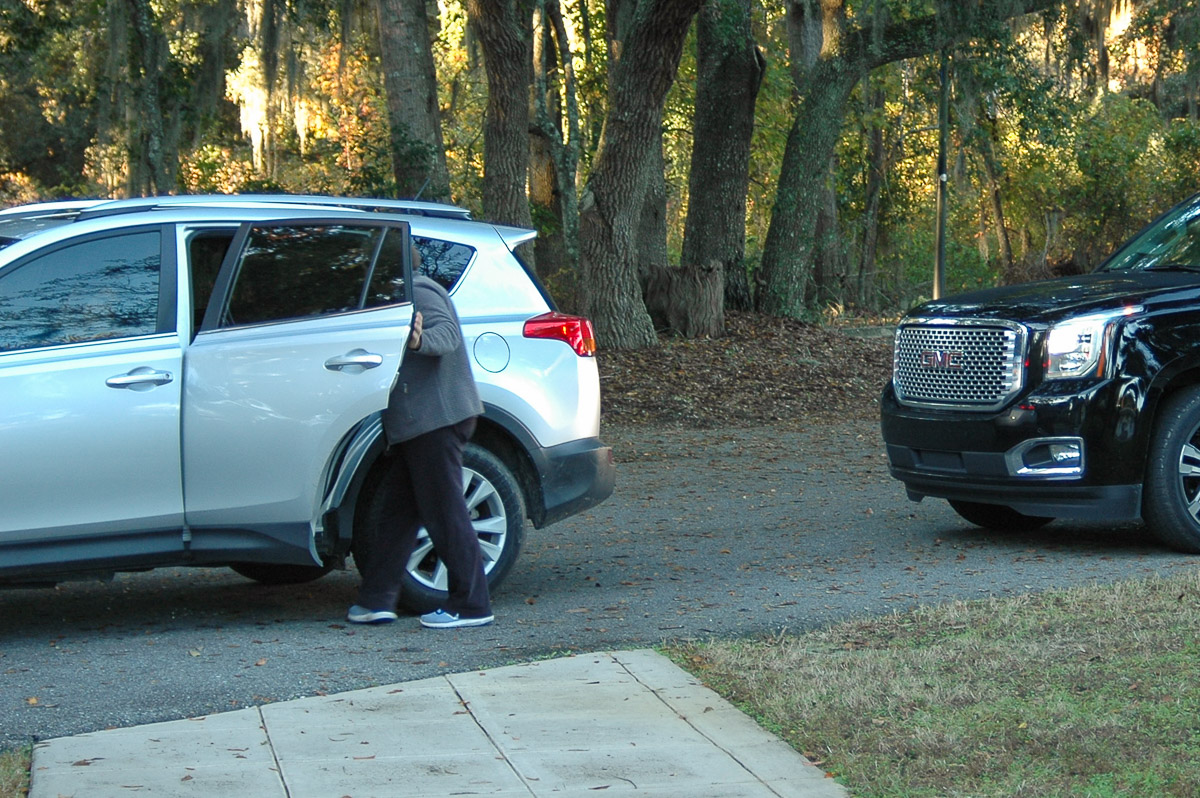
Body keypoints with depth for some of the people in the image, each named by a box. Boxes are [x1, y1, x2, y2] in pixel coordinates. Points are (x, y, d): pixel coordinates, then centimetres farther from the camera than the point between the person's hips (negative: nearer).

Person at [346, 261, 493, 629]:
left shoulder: (419, 293, -10)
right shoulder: (414, 294, 22)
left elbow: (446, 332, -27)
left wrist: (420, 340, -48)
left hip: (435, 418, -11)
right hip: (417, 423, 11)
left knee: (445, 513, -9)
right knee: (400, 509, 12)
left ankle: (472, 605, -6)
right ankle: (376, 599, 16)